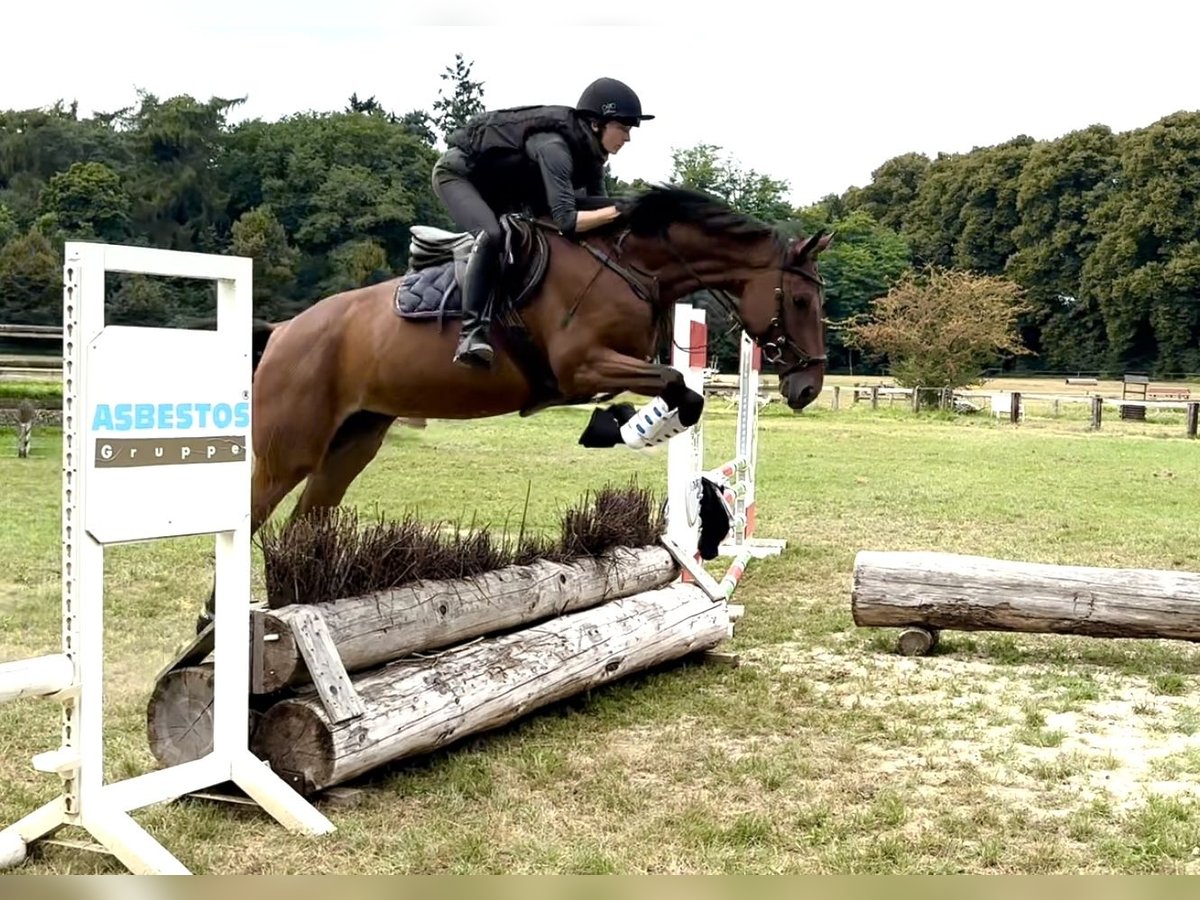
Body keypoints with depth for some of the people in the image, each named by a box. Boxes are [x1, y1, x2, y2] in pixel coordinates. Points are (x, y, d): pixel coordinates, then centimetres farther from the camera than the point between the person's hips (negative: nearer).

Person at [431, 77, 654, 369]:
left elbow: (596, 207, -4)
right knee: (492, 234, -33)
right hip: (458, 173, -10)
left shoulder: (588, 151, -8)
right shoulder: (554, 145, -34)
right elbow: (566, 221, -41)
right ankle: (471, 333, -35)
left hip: (497, 186, 10)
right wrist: (620, 210, -43)